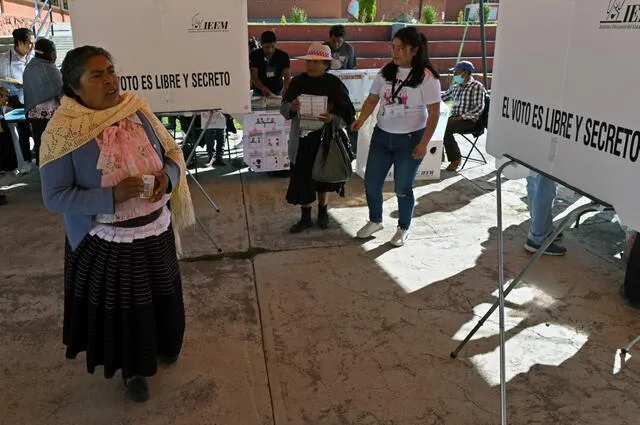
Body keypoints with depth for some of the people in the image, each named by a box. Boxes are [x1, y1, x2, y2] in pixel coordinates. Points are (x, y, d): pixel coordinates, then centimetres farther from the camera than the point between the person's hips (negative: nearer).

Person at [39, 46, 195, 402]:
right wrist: (112, 196, -28)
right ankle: (132, 368, 41)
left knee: (159, 297, 23)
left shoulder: (139, 110, -4)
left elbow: (173, 152, 5)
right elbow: (54, 197, -16)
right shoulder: (63, 131, -17)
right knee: (120, 306, 14)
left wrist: (167, 176, -18)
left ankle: (162, 346, 53)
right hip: (106, 243, -4)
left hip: (156, 230, 5)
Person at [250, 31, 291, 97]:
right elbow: (254, 77, -17)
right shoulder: (254, 56, -11)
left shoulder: (283, 56, -9)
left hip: (277, 93, 1)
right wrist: (265, 90, -35)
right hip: (259, 93, -1)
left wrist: (285, 94, -33)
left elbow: (287, 77, -15)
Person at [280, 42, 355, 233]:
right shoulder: (298, 82, 0)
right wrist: (291, 108, -19)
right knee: (302, 178, 1)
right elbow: (284, 108, 4)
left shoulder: (334, 84, -8)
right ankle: (305, 217, 17)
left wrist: (332, 119, -27)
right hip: (302, 140, 2)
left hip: (325, 139, -1)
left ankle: (323, 212, 36)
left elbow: (348, 115, -8)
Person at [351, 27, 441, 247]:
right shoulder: (386, 71, 3)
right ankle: (375, 221, 35)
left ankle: (403, 229, 28)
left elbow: (434, 113, -12)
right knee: (371, 183, 10)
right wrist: (360, 120, -8)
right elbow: (372, 98, 9)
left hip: (409, 140, -5)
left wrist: (423, 143, -16)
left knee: (403, 188, 5)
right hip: (381, 136, 5)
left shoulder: (426, 77, -12)